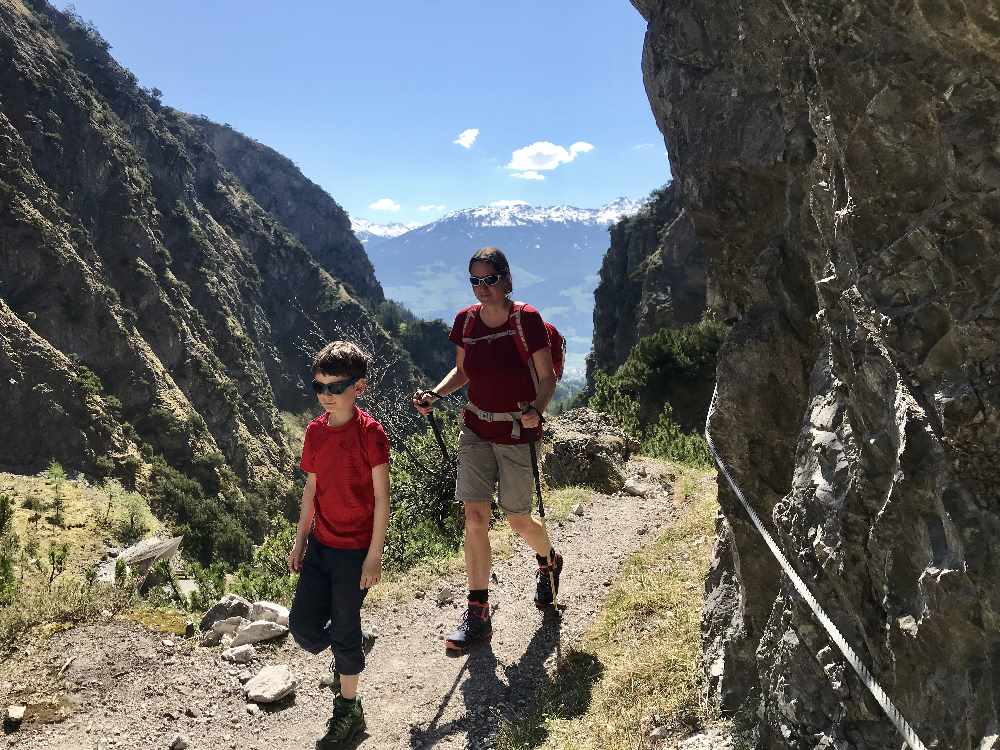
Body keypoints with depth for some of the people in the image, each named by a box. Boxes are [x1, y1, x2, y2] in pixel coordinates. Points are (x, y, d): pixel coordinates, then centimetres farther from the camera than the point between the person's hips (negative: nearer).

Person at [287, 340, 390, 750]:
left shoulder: (369, 432, -16)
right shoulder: (315, 431, 2)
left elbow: (381, 497, -14)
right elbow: (311, 490, 11)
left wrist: (374, 556, -14)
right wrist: (299, 541, 13)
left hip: (355, 550, -6)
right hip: (320, 544, 6)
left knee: (344, 630, 6)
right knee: (303, 625, 8)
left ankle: (348, 710, 28)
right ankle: (346, 658, 40)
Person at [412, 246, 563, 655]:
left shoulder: (526, 319, -14)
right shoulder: (466, 321, 0)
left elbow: (547, 378, -9)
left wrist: (536, 410, -27)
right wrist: (434, 395, -4)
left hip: (517, 433, -4)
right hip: (476, 429, 4)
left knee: (518, 520, 7)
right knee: (475, 518, -1)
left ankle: (548, 560, 43)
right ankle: (478, 614, 9)